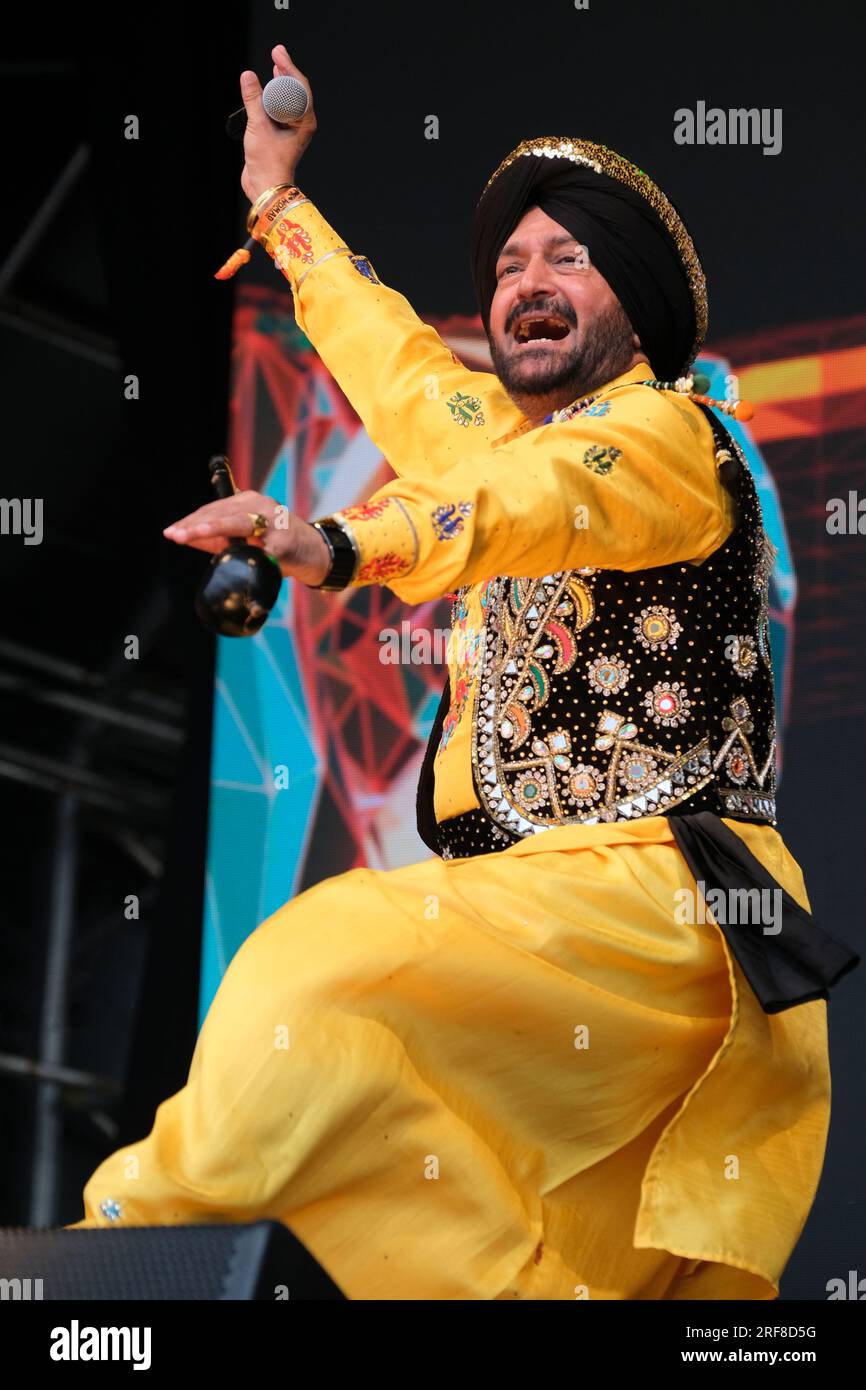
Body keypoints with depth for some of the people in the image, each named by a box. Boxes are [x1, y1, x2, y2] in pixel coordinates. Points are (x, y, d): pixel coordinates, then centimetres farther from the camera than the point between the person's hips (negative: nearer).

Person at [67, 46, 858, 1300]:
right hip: (546, 895, 8)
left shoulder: (662, 433, -5)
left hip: (656, 900, -8)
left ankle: (144, 1224, -16)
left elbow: (531, 502, -26)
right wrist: (278, 199, 50)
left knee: (323, 969, -25)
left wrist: (335, 542, -44)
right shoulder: (513, 433, 21)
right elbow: (397, 361, 39)